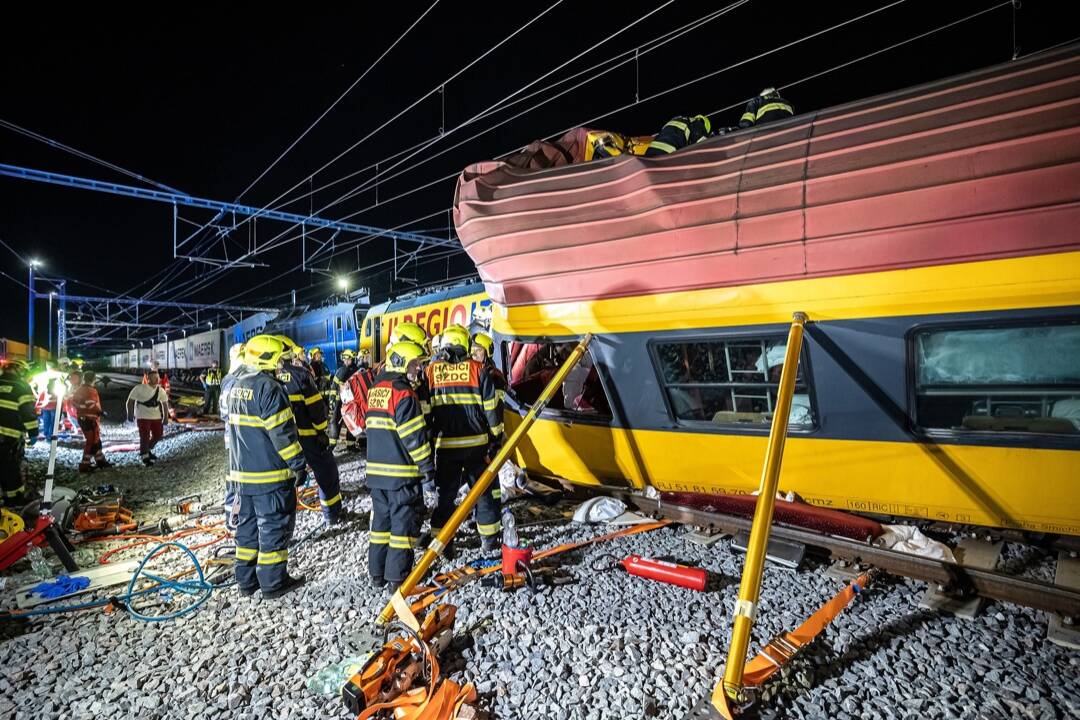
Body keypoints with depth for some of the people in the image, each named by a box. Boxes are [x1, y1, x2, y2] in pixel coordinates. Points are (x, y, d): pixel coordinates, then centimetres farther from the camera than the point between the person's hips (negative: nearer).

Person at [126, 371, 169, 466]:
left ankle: (147, 450, 34)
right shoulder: (139, 388, -11)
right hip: (143, 417, -5)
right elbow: (130, 401, -5)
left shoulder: (160, 391, 2)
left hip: (156, 417, 5)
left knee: (158, 435, 9)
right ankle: (145, 456, 10)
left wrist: (166, 417, 5)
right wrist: (130, 414, -9)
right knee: (145, 437, -4)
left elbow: (165, 404, 9)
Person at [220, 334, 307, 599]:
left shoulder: (229, 384, 9)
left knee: (247, 523, 18)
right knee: (274, 525, 3)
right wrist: (298, 463, -12)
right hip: (270, 472, -8)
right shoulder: (268, 388, -20)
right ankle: (273, 582, 12)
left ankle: (246, 579, 26)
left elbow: (229, 425, 18)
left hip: (240, 471, 8)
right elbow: (282, 432, -20)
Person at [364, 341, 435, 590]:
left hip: (376, 471, 8)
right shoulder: (403, 393, -16)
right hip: (403, 474, -8)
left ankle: (377, 574, 28)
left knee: (381, 520, 18)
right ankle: (397, 578, 10)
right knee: (404, 523, 3)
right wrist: (428, 474, -15)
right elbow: (415, 438, -19)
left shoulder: (376, 389, 11)